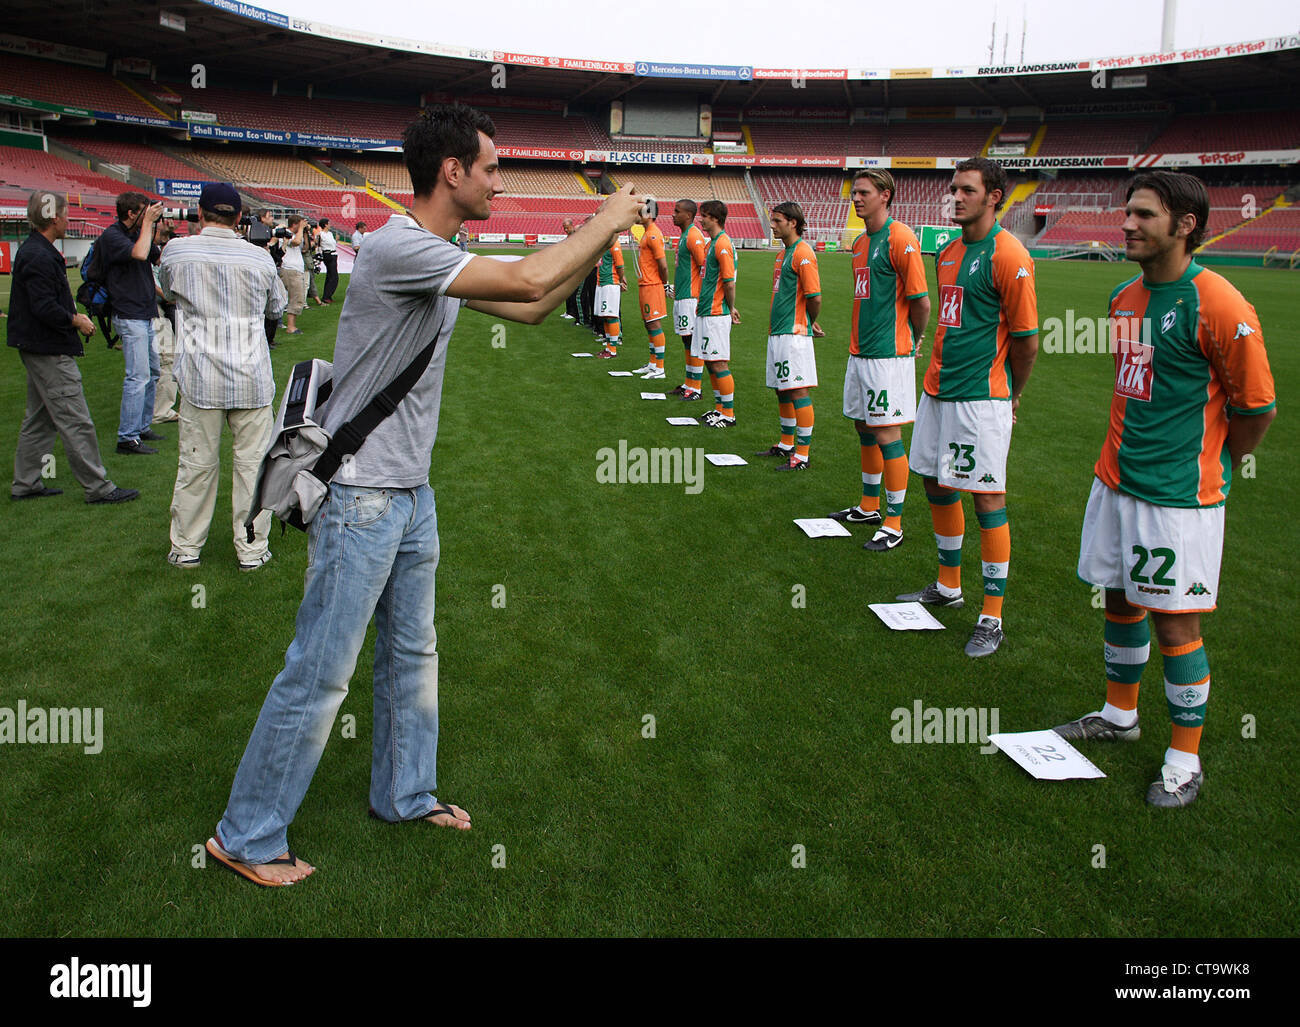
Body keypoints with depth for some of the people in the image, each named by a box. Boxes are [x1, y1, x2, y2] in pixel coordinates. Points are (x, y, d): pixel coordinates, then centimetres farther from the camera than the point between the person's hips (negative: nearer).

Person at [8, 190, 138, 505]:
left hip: (36, 348, 11)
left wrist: (73, 317, 8)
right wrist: (75, 320, -11)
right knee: (75, 420, -7)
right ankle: (97, 487, -3)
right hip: (50, 352, -11)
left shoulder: (31, 250, 15)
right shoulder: (39, 257, -19)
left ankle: (25, 483, 25)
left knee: (39, 418, 17)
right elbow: (44, 308, -25)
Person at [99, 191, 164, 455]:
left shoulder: (138, 232, 13)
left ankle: (141, 426, 26)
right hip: (129, 316, -10)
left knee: (152, 373, 16)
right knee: (138, 376, -12)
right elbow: (140, 253, -28)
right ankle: (127, 438, -9)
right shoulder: (112, 235, -12)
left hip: (145, 315, 10)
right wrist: (148, 222, -17)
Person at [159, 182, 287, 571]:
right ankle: (251, 550, 14)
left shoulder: (176, 252, -1)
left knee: (196, 464, 9)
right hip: (252, 378, 0)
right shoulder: (260, 258, -1)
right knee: (252, 463, 7)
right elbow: (277, 306, 16)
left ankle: (185, 549, 20)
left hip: (200, 378, 0)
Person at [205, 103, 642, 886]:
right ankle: (247, 837, 15)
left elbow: (533, 310, 17)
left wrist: (600, 241, 7)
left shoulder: (444, 260, 10)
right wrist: (606, 222, -11)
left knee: (413, 654, 19)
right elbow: (530, 280, -26)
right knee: (321, 673, -1)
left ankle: (405, 793, 37)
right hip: (360, 497, -9)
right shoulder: (398, 248, -20)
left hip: (411, 494, 10)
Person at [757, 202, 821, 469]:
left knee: (798, 391, -7)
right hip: (777, 332, 10)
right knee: (782, 390, 16)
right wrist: (773, 327, 17)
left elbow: (815, 297, -16)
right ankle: (787, 444, 29)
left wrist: (810, 323, -1)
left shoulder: (803, 253, -13)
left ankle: (802, 455, -4)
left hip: (794, 334, -10)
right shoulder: (783, 253, 17)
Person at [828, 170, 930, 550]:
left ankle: (894, 525, 2)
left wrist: (913, 340, 0)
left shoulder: (900, 238, -13)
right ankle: (869, 507, 30)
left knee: (887, 435, -5)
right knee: (864, 430, 16)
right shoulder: (860, 243, 15)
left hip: (888, 355, -9)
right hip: (860, 352, 9)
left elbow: (921, 301, -13)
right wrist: (859, 341, 17)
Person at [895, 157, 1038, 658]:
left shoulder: (1007, 255, -14)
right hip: (938, 390, 9)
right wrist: (942, 374, 18)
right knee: (937, 485, 16)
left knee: (987, 499, -3)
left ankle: (992, 618, 6)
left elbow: (1027, 339, -11)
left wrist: (1010, 393, 1)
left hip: (981, 398, -8)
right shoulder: (948, 252, 12)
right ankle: (948, 587, 35)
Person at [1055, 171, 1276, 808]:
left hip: (1180, 496, -7)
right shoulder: (1124, 298, 8)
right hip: (1116, 479, 7)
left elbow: (1258, 406, -9)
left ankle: (1185, 760, 17)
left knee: (1175, 624, 1)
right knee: (1119, 601, 17)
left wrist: (1209, 466, 3)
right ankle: (1119, 715, 37)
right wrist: (1126, 453, 19)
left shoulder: (1218, 306, -15)